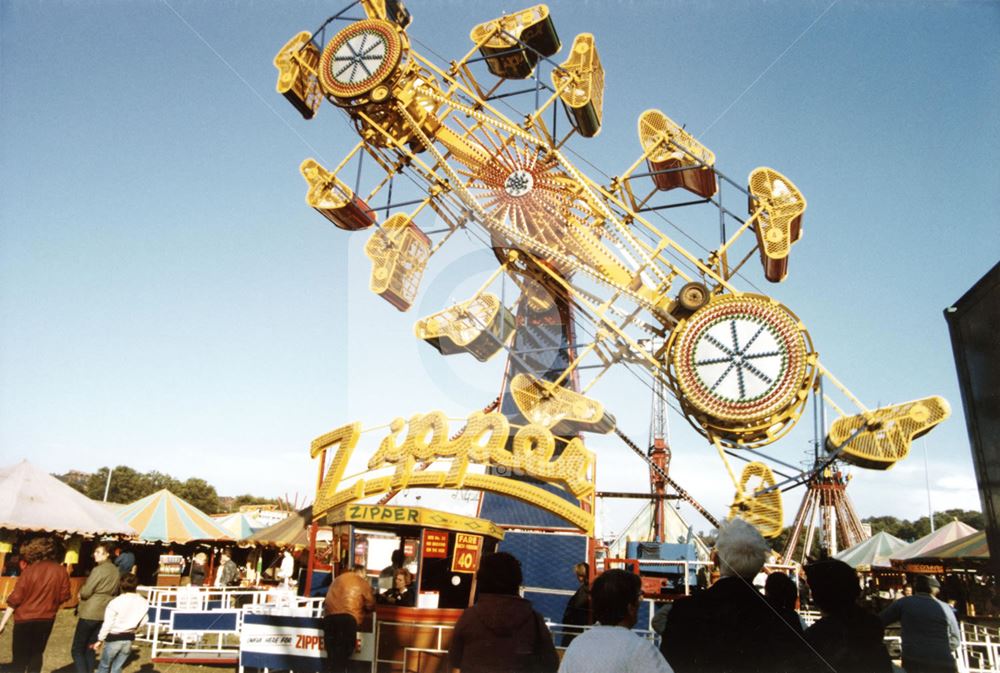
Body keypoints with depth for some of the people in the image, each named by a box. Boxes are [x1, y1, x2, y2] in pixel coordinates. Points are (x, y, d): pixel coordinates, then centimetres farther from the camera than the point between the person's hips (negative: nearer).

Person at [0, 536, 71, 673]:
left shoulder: (30, 570, -13)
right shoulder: (61, 571, -5)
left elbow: (15, 598, -13)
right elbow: (64, 596, 0)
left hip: (25, 619, -3)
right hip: (46, 619, 3)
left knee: (20, 658, 6)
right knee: (36, 654, 19)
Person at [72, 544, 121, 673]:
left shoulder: (99, 570, -16)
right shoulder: (116, 571, 9)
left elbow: (85, 592, -15)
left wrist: (81, 590, 5)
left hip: (90, 613, -8)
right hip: (105, 613, 8)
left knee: (77, 649, 0)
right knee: (89, 648, 16)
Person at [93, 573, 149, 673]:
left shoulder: (115, 602, -17)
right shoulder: (143, 602, -6)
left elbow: (107, 624, -12)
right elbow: (142, 622, 2)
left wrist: (100, 640, 0)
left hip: (114, 638, -3)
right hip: (129, 638, 3)